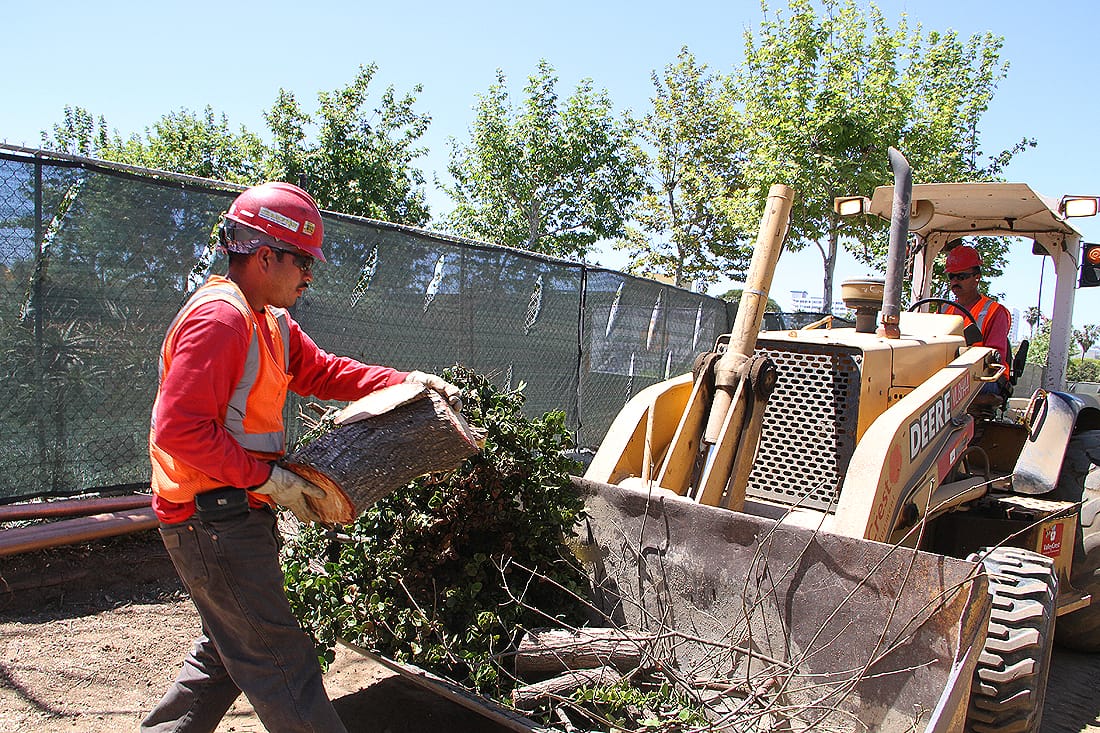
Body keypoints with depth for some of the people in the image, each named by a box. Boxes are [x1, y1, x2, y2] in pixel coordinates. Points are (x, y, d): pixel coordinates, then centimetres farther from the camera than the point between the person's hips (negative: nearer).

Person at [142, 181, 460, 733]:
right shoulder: (219, 318, -19)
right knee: (278, 659, -3)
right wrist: (268, 479, -20)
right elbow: (179, 429, -24)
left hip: (238, 514, 10)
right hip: (214, 516, -10)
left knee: (229, 651, 22)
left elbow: (323, 371, 15)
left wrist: (408, 381, 2)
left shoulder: (271, 324, 14)